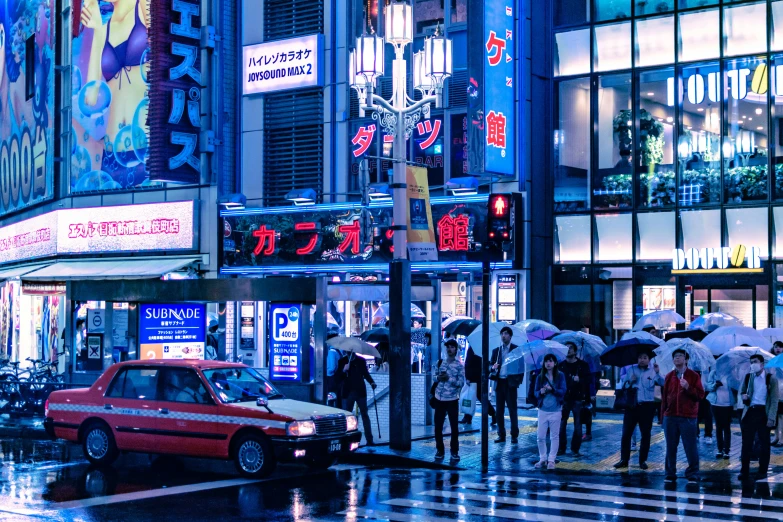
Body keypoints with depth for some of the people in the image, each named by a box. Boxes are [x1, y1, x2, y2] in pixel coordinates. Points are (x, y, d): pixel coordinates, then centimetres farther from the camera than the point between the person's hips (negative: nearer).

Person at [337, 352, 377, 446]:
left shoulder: (361, 360, 3)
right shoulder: (342, 361, 0)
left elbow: (365, 373, 17)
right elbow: (338, 378, -3)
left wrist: (372, 382, 1)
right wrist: (343, 371, -21)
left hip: (360, 391, 0)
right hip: (347, 392, 0)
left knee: (365, 415, 1)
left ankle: (369, 439, 4)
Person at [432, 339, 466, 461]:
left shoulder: (459, 366, -2)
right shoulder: (440, 363, 9)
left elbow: (461, 383, -7)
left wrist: (449, 379, -17)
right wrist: (438, 378, -5)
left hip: (452, 400, -3)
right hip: (439, 399, 3)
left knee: (454, 427, 1)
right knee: (438, 426, 3)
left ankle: (454, 452, 10)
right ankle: (440, 450, 16)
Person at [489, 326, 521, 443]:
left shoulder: (516, 349, 2)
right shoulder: (496, 351, 13)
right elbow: (490, 364, 11)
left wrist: (519, 380, -10)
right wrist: (493, 367, -13)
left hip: (510, 383, -4)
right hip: (499, 383, 4)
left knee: (512, 410, -1)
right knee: (499, 411, 5)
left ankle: (514, 436, 5)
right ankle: (501, 435, 12)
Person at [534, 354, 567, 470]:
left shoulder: (560, 376, 0)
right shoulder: (540, 377, 4)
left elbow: (563, 391, -6)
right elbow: (536, 393, 4)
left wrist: (552, 389, -21)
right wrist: (541, 392, -18)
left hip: (555, 410, -2)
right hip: (543, 410, 2)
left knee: (554, 436, 3)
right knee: (540, 436, 1)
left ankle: (551, 460, 10)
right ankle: (542, 459, 14)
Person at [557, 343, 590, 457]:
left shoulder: (582, 365, 5)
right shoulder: (561, 366, 11)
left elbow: (588, 379, -3)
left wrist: (579, 380, -20)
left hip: (577, 399, -2)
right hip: (564, 399, 2)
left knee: (577, 425, -1)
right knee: (561, 424, 0)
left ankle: (575, 449, 7)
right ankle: (561, 448, 9)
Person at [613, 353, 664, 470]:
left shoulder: (653, 371, 2)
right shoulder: (631, 369, 10)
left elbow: (663, 384, -14)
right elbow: (623, 386, 11)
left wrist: (658, 373, -28)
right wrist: (630, 382, -8)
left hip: (647, 406, -2)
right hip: (631, 405, 2)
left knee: (645, 434, 3)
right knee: (626, 433, -1)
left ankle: (643, 460, 11)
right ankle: (624, 459, 5)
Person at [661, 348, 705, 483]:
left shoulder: (693, 376, 2)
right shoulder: (669, 377, 12)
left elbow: (700, 395, -4)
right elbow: (664, 396, 12)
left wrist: (688, 388, -17)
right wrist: (663, 414, 9)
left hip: (688, 417, -3)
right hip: (670, 417, 3)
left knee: (691, 447, -2)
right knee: (670, 447, 7)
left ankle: (693, 474, 5)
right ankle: (670, 474, 14)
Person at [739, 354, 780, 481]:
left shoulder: (771, 378, -3)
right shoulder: (748, 377, 8)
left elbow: (774, 400, -5)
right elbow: (742, 391, 22)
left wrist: (771, 418, -12)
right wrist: (744, 396, -3)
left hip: (763, 413, -3)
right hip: (750, 412, 3)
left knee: (764, 443, 5)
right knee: (746, 442, 3)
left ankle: (763, 471, 13)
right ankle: (744, 470, 8)